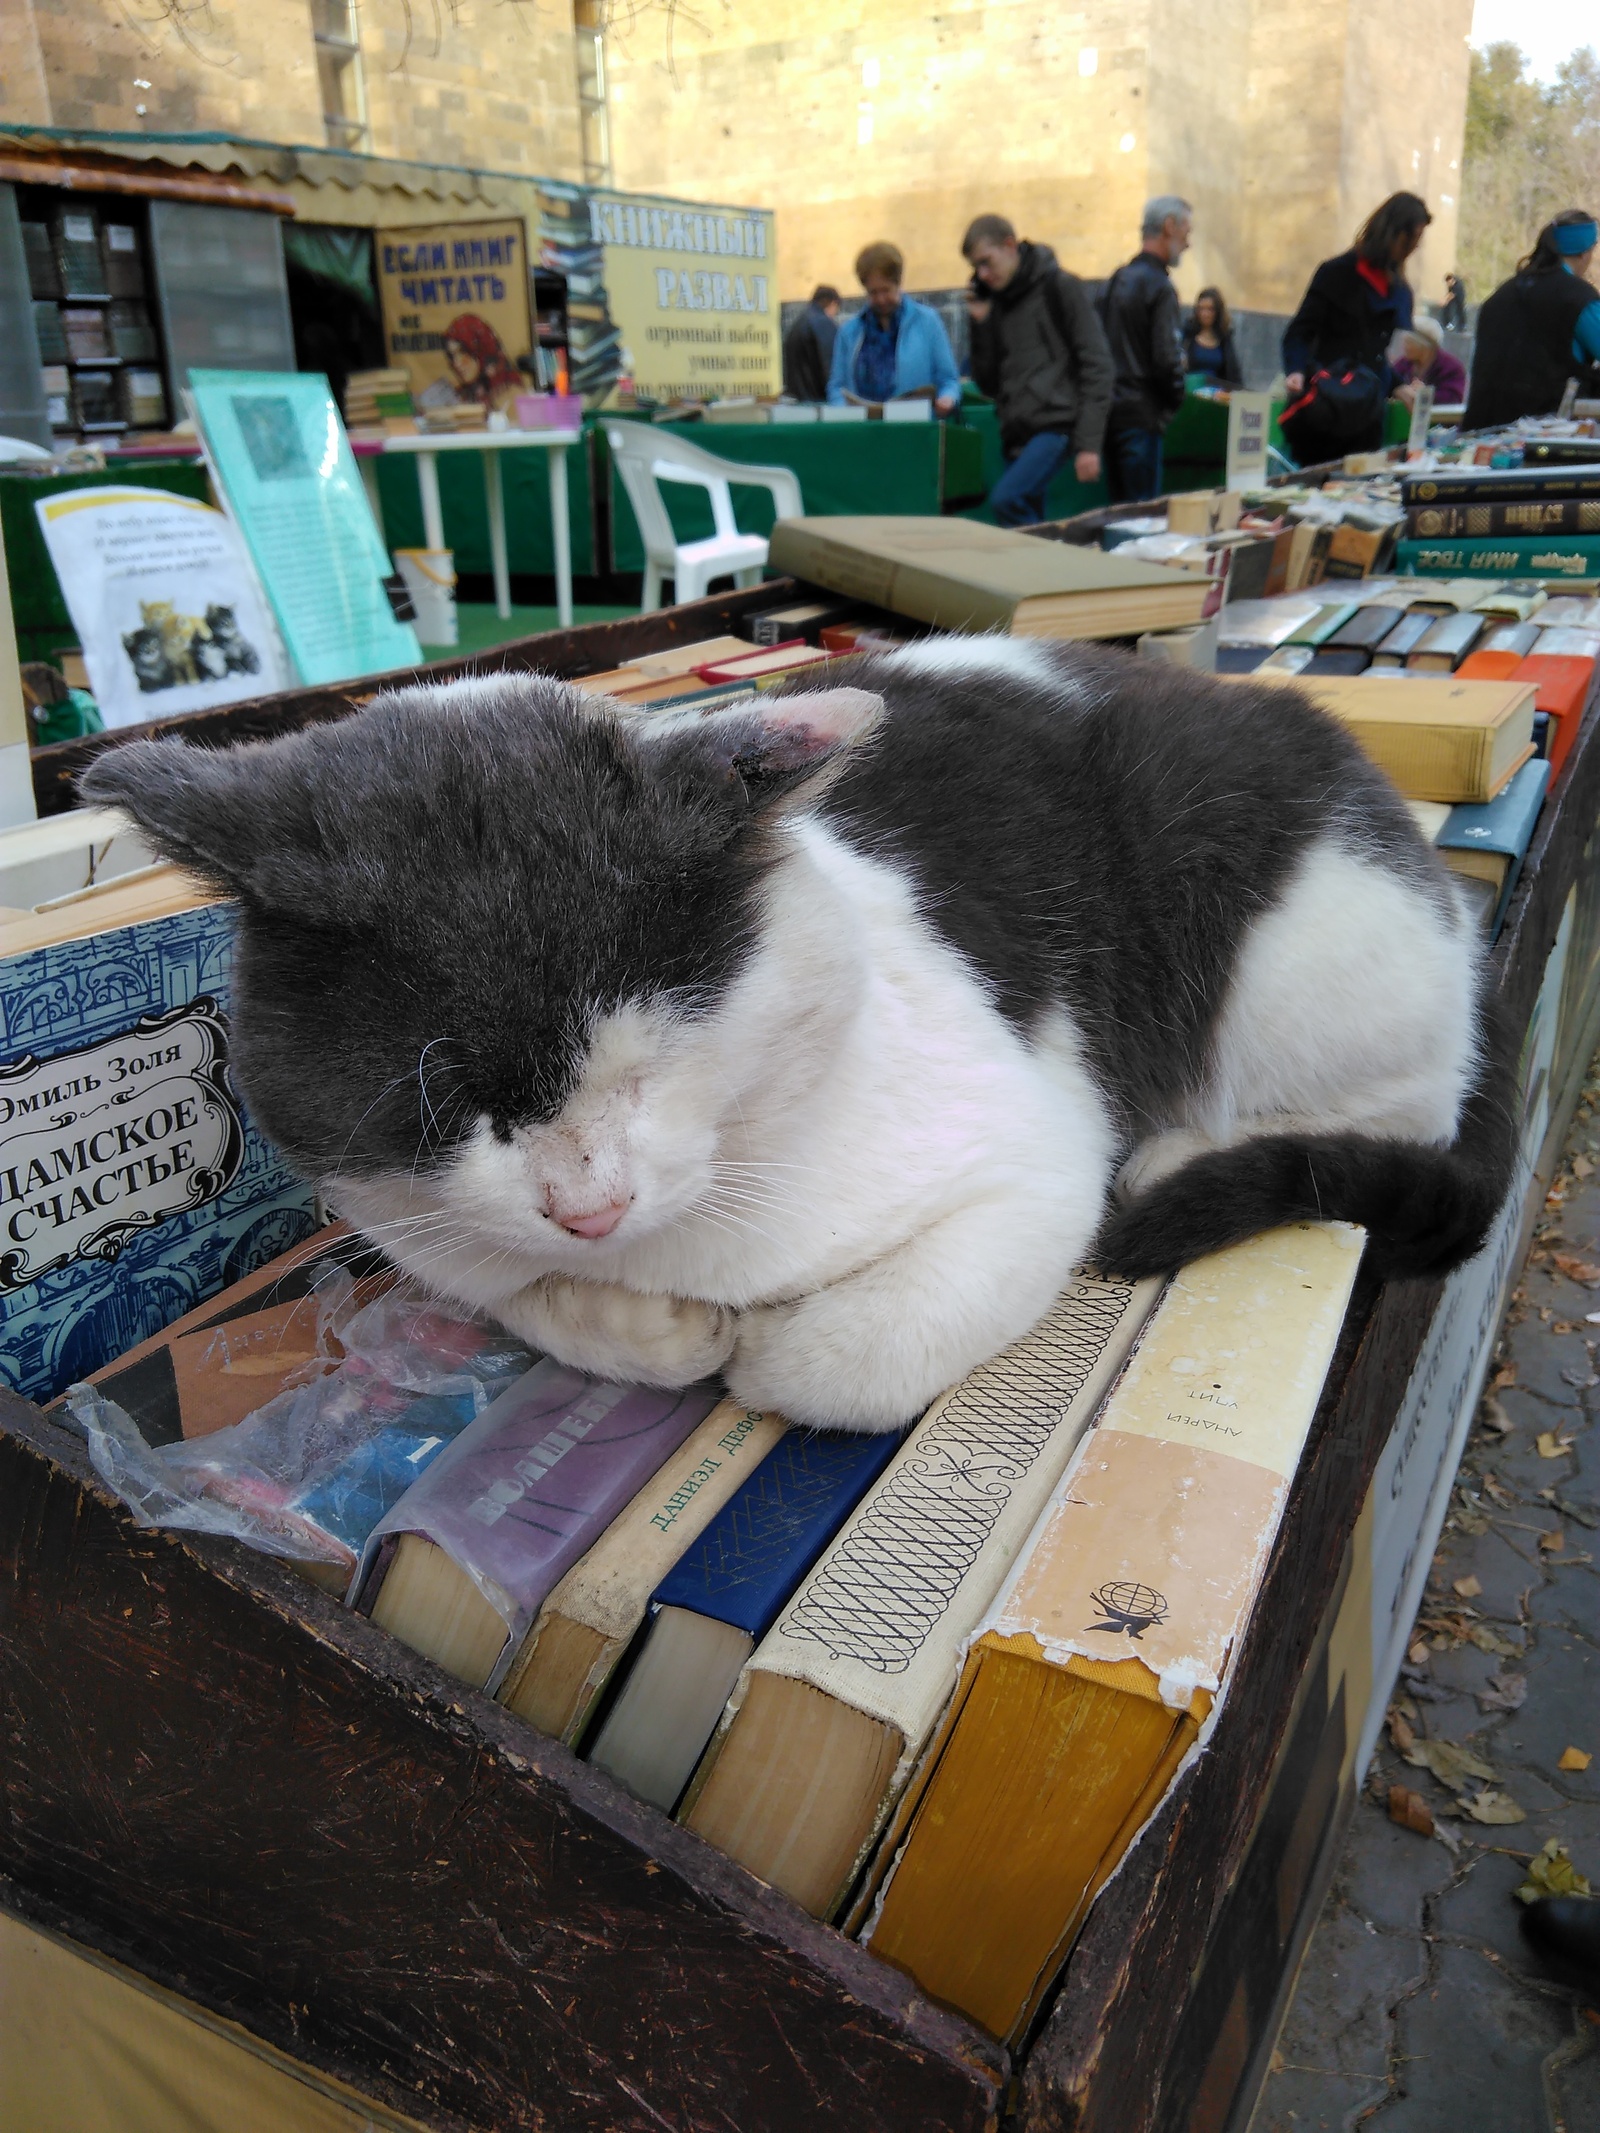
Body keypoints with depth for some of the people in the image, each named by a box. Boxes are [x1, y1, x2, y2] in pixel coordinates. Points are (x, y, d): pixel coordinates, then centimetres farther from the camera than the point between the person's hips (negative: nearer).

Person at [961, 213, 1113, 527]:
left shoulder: (1061, 287, 0)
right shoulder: (994, 303, 17)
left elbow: (1096, 365, -5)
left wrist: (1089, 443, -13)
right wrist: (981, 325, 4)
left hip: (1056, 422, -7)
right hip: (1016, 431, 7)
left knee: (1006, 498, -26)